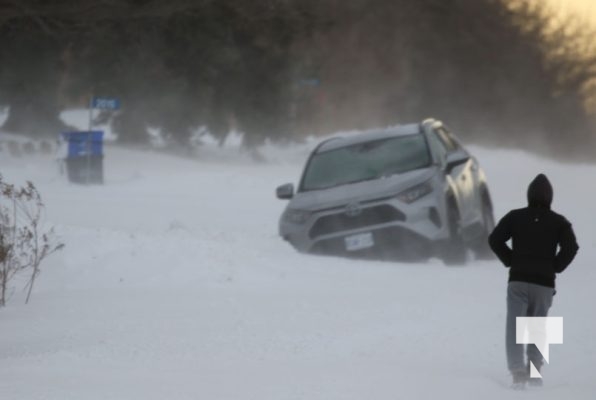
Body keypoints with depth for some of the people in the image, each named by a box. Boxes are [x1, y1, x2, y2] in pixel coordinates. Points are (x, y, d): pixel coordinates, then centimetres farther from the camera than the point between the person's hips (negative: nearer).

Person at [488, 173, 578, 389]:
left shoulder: (514, 217, 2)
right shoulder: (559, 222, 1)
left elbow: (494, 239, -4)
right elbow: (571, 247, -10)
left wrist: (510, 260, 6)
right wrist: (555, 267, 3)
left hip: (518, 280, -1)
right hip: (544, 283, 1)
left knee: (515, 327, -3)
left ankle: (518, 372, -16)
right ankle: (534, 370, 13)